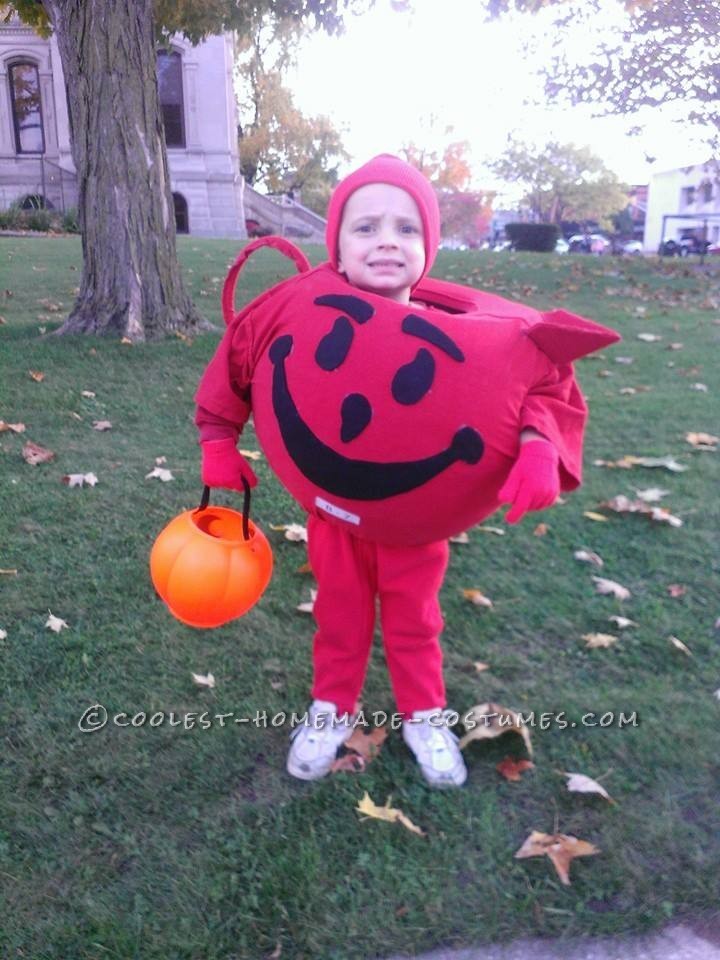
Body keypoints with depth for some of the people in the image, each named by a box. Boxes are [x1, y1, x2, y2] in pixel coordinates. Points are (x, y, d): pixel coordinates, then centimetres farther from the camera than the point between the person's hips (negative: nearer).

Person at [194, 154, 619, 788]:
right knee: (339, 616, 20)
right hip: (331, 508, 1)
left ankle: (425, 716, 44)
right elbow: (236, 363, -4)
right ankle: (332, 711, 45)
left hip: (418, 516, 0)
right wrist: (220, 444, -1)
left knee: (414, 619, 20)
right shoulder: (299, 310, -19)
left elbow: (544, 381, -17)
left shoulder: (466, 331, -22)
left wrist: (539, 449, -35)